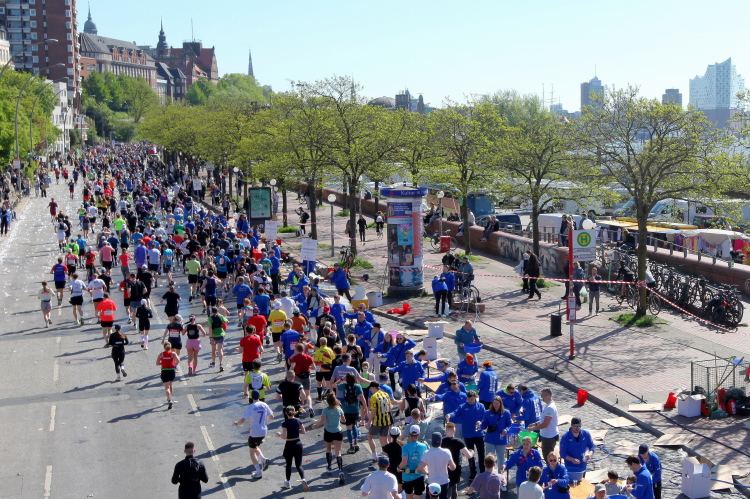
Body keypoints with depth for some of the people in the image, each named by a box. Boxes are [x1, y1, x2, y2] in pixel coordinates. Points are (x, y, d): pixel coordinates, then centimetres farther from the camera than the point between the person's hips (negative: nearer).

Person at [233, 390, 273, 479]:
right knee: (255, 447, 28)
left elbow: (242, 420, -15)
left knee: (252, 451, 9)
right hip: (264, 432, 5)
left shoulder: (250, 407, -13)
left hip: (254, 432, -5)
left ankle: (259, 472, 2)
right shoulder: (264, 405, 0)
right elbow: (271, 416, 10)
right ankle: (263, 459, 3)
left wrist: (236, 423, 5)